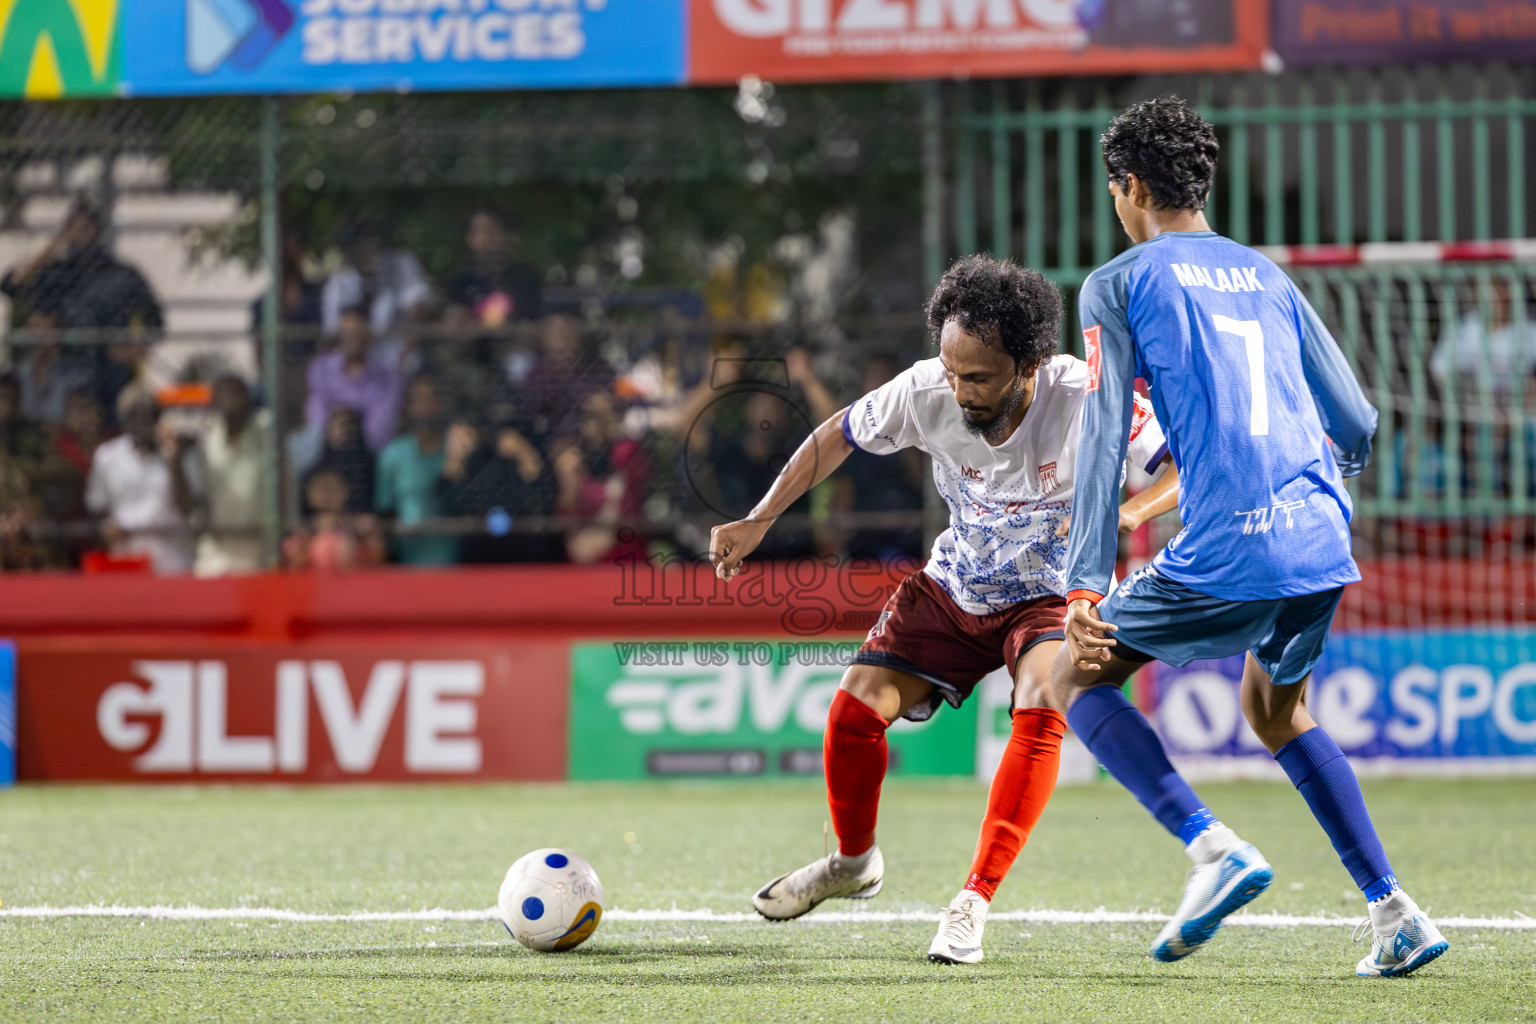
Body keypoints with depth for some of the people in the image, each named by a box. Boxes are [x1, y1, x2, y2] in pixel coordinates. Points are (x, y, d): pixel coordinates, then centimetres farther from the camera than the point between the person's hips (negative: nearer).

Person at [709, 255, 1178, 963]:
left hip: (1053, 594, -3)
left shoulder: (1081, 399, -32)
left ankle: (973, 903, -20)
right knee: (855, 708, -8)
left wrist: (1126, 512, -47)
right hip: (954, 587, 3)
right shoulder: (925, 392, -22)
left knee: (1041, 713, -31)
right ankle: (854, 862, 23)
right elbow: (837, 437, -2)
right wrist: (758, 522, -6)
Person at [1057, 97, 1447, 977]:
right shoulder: (1266, 276, 20)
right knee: (1277, 710, 29)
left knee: (1075, 679, 12)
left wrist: (1086, 585, -9)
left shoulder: (1119, 285, 5)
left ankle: (1213, 847, -8)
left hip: (1224, 552, -6)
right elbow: (1359, 427, 19)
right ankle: (1394, 911, 17)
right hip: (1321, 543, 6)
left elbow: (1106, 435, -6)